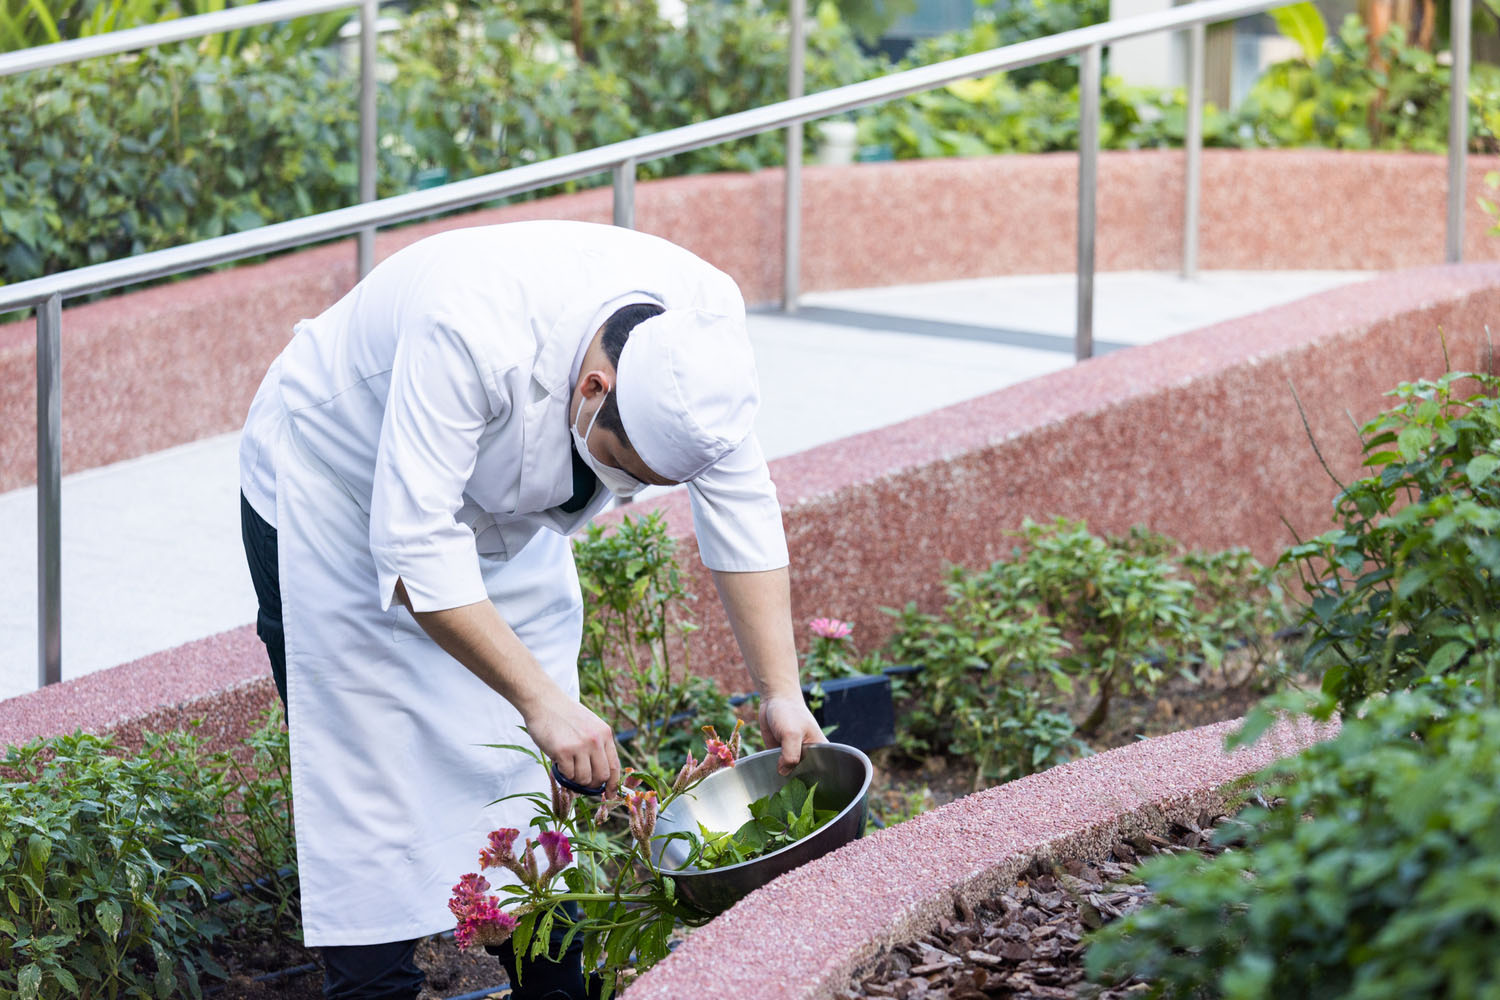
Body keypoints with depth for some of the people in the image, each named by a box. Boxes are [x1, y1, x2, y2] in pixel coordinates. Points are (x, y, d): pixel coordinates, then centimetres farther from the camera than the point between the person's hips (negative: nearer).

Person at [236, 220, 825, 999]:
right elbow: (414, 548, -40)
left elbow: (739, 511, -14)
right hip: (341, 491, -6)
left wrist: (781, 692, -19)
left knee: (538, 776, 3)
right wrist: (542, 701, -42)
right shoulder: (471, 335, -43)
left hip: (507, 516, 6)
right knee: (370, 777, -11)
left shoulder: (703, 324, -25)